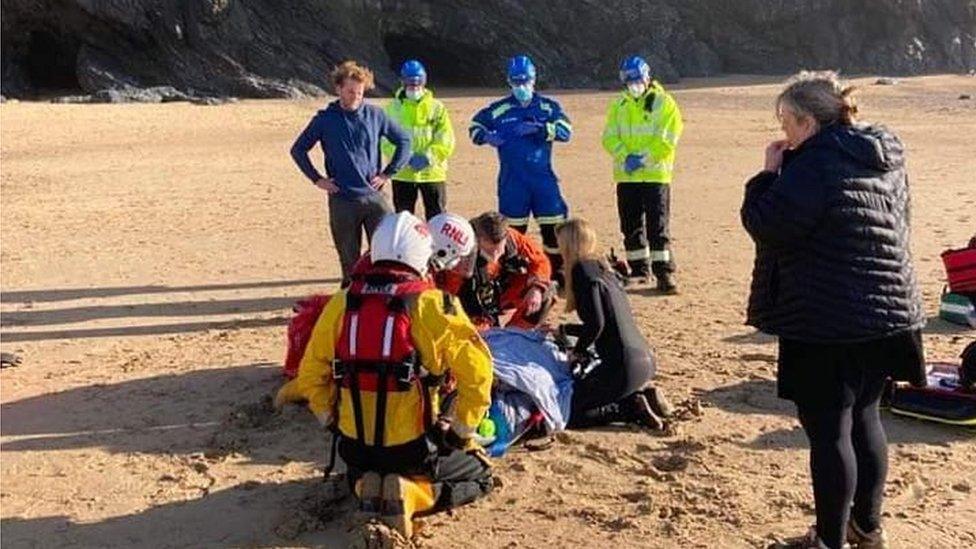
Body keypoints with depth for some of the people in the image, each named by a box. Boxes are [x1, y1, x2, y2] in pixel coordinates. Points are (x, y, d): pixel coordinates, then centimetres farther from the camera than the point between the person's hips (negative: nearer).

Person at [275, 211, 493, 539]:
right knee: (479, 474, 20)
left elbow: (311, 374, 5)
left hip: (355, 445, 4)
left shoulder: (342, 303, -1)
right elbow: (476, 370, -14)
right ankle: (410, 495, -6)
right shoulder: (430, 304, -12)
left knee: (362, 470, 39)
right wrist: (461, 431, -2)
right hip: (413, 448, -4)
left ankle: (365, 486, 4)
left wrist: (333, 422, 17)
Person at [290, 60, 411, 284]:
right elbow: (298, 149, 10)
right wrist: (317, 179, 2)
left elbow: (404, 140, 11)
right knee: (349, 260, 7)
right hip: (342, 200, 0)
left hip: (374, 197, 0)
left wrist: (388, 173, 4)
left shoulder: (375, 115, 3)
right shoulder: (325, 119, 1)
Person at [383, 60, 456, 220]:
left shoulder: (437, 108, 2)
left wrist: (427, 158, -18)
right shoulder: (393, 108, 3)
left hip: (432, 172, 0)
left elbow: (446, 141, -4)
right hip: (402, 174, 1)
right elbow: (386, 141, -4)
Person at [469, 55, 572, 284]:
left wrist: (537, 128, -19)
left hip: (543, 177, 0)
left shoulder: (548, 106, 4)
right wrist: (486, 136, -7)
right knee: (513, 227, 4)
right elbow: (475, 125, 14)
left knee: (553, 224, 1)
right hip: (512, 180, 0)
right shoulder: (499, 109, 4)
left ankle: (557, 269, 12)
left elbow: (566, 130, -8)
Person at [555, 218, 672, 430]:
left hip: (622, 365, -9)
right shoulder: (603, 268, 16)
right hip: (644, 360, 9)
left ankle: (635, 408, -5)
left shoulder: (583, 269, -9)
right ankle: (643, 395, 12)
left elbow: (596, 323, -18)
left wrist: (577, 351, -1)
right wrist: (563, 330, 31)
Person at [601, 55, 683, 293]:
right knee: (631, 227, 9)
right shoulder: (618, 106, 12)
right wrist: (625, 156, -12)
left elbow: (666, 140, -10)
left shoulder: (664, 103, -2)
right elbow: (609, 137, 5)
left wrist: (643, 159, -16)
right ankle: (639, 271, 21)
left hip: (655, 175, -4)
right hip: (626, 176, 5)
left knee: (658, 227, -6)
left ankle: (664, 273, -2)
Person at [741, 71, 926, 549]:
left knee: (828, 430, 1)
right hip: (887, 313, 9)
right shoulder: (886, 159, 10)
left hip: (829, 322, -9)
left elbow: (765, 224, -19)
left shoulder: (815, 163, -17)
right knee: (864, 418, 20)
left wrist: (769, 173, -3)